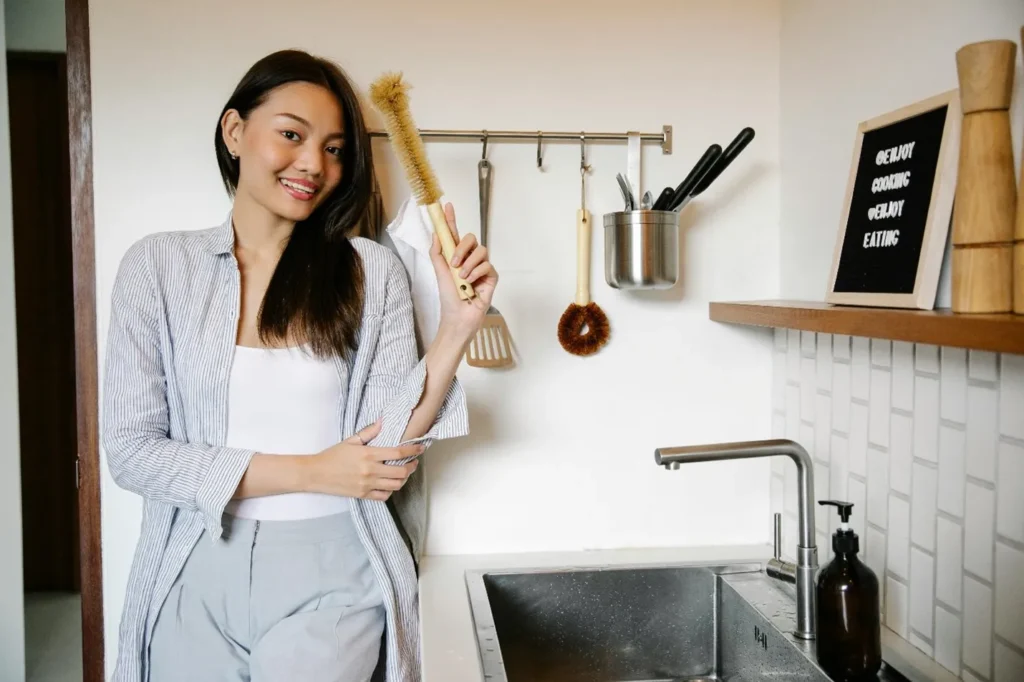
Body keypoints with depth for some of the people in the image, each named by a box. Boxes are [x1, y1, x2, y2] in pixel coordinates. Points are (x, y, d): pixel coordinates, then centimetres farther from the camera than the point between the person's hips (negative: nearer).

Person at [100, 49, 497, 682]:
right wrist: (310, 472, -13)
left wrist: (456, 327, -19)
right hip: (199, 577, 1)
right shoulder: (158, 264, -3)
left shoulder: (371, 270, -3)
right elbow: (131, 450, -7)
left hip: (331, 579, -1)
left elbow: (387, 447, -5)